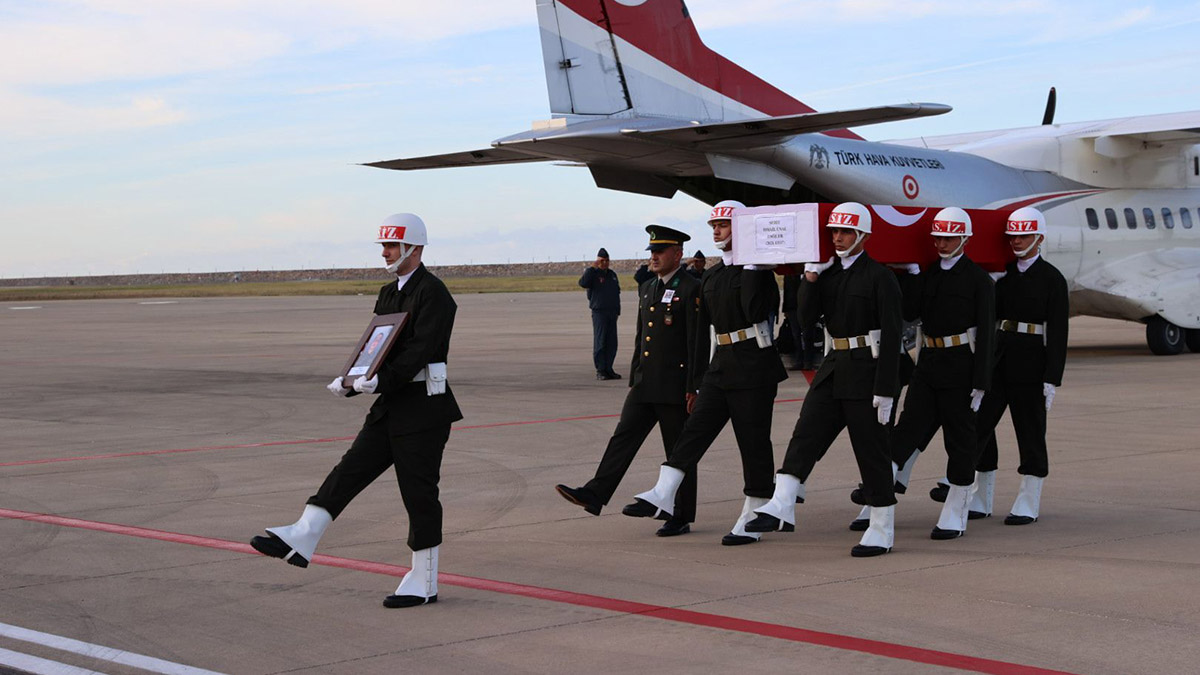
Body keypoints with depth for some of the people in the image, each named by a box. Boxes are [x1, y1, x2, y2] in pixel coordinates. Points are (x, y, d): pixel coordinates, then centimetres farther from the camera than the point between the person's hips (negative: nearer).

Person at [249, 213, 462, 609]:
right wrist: (350, 381, -4)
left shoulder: (433, 294, -12)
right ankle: (301, 540, -5)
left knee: (419, 493, -3)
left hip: (423, 409, -8)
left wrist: (380, 381, -31)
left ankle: (424, 584, 6)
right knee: (350, 470, 0)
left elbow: (419, 352, -21)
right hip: (391, 405, 9)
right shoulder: (388, 293, 16)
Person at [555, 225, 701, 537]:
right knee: (624, 436, -2)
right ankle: (594, 495, -8)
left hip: (675, 387, -7)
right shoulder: (647, 288, 15)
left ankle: (681, 518, 8)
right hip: (645, 384, 7)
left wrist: (693, 389, -16)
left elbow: (697, 343, -14)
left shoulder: (691, 289, -10)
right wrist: (633, 380, 19)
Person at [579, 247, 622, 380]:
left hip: (612, 313, 6)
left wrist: (617, 310, 18)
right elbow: (583, 283, -23)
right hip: (599, 312, -6)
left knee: (612, 343, 4)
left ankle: (608, 369, 10)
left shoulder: (612, 274, 17)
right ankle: (600, 370, -4)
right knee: (600, 342, -7)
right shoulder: (593, 274, -2)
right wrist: (592, 267, -22)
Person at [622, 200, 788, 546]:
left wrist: (751, 267, -21)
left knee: (754, 441, -1)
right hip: (720, 367, 7)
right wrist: (699, 380, 17)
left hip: (754, 367, -7)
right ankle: (662, 496, -14)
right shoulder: (710, 277, 15)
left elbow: (756, 312, -25)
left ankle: (752, 520, 5)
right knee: (696, 427, -5)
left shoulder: (758, 270, -7)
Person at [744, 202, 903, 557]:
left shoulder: (880, 276, -9)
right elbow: (808, 315, 3)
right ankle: (781, 508, -14)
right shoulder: (828, 272, 12)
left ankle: (882, 531, 9)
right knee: (805, 435, -7)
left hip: (866, 372, -6)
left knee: (872, 451, 0)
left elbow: (891, 336, -13)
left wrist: (885, 390, -17)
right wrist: (811, 275, -9)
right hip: (833, 368, 7)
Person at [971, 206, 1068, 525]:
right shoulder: (1002, 273, 10)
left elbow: (1058, 332, -7)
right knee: (978, 426, 3)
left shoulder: (1052, 278, -3)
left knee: (1030, 431, 2)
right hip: (998, 359, 5)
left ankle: (1029, 505, 10)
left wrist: (1052, 379, -13)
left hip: (1031, 364, -5)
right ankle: (979, 500, 12)